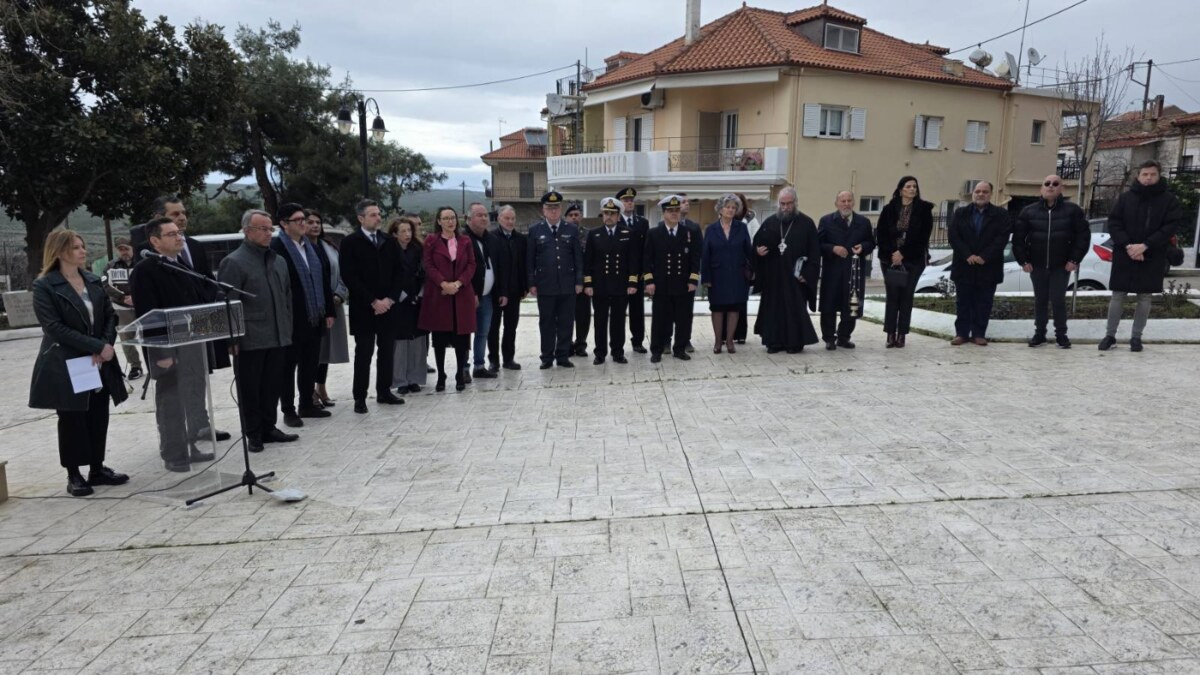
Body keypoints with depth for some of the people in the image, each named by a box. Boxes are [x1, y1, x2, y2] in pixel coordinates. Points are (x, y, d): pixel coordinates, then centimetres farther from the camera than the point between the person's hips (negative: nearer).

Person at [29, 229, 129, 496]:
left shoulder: (94, 281, 9)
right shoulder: (44, 286, -8)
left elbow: (110, 315, 7)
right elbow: (54, 327, -16)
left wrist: (106, 345, -10)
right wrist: (96, 346, -21)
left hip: (99, 364, 5)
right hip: (65, 365, -5)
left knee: (99, 417, 8)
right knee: (71, 420, 4)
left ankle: (97, 468, 21)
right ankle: (73, 475, 16)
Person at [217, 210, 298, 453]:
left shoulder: (279, 260, 13)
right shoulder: (233, 262, -7)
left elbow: (287, 296, 18)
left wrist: (288, 328, 13)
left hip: (278, 337, 6)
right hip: (250, 339, -6)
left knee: (272, 386, 12)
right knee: (250, 388, 5)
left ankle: (268, 428, 24)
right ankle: (253, 434, 15)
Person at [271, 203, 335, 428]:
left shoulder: (310, 246, 12)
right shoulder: (276, 247, -11)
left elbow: (323, 280, 13)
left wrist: (328, 311, 10)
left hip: (314, 317, 7)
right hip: (291, 319, -7)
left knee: (310, 363, 15)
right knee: (288, 365, 5)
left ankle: (306, 405, 27)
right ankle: (288, 410, 14)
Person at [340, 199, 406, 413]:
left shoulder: (389, 241, 10)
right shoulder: (350, 242, -4)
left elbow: (399, 272, 8)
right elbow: (349, 277, -11)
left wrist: (389, 299, -6)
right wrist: (373, 301, -14)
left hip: (388, 306, 4)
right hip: (364, 308, -4)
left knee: (387, 351, 9)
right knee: (364, 353, 1)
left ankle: (384, 392, 21)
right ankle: (360, 397, 9)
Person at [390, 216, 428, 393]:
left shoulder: (418, 249, 8)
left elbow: (423, 274, 9)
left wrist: (419, 295, -1)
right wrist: (405, 297, -8)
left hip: (417, 302, 4)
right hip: (398, 303, -4)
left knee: (417, 341, 3)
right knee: (400, 342, -2)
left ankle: (414, 379, 12)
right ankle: (401, 381, 6)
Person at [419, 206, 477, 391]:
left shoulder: (465, 241, 10)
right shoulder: (431, 241, 4)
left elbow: (471, 265, 5)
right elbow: (428, 265, -3)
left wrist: (458, 283, -10)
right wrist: (444, 284, -15)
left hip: (462, 295, 1)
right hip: (438, 295, -1)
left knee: (461, 336, 1)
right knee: (439, 337, 2)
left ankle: (461, 375, 12)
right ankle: (441, 376, 12)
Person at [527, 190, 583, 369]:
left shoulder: (572, 230, 7)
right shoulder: (535, 230, 4)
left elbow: (578, 258, 6)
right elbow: (530, 259, 3)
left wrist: (579, 281, -1)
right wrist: (531, 283, -2)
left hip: (568, 285, 1)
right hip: (545, 285, -1)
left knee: (566, 322, 5)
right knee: (546, 322, 6)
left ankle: (563, 355, 15)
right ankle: (547, 357, 14)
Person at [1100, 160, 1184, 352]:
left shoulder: (1169, 200, 1)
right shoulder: (1125, 198, 3)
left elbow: (1172, 226, -7)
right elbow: (1113, 223, 0)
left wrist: (1145, 245, -18)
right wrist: (1127, 245, -15)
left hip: (1152, 258, 0)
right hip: (1124, 256, 0)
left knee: (1145, 298, 6)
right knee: (1118, 296, 3)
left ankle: (1136, 336, 15)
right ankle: (1110, 335, 11)